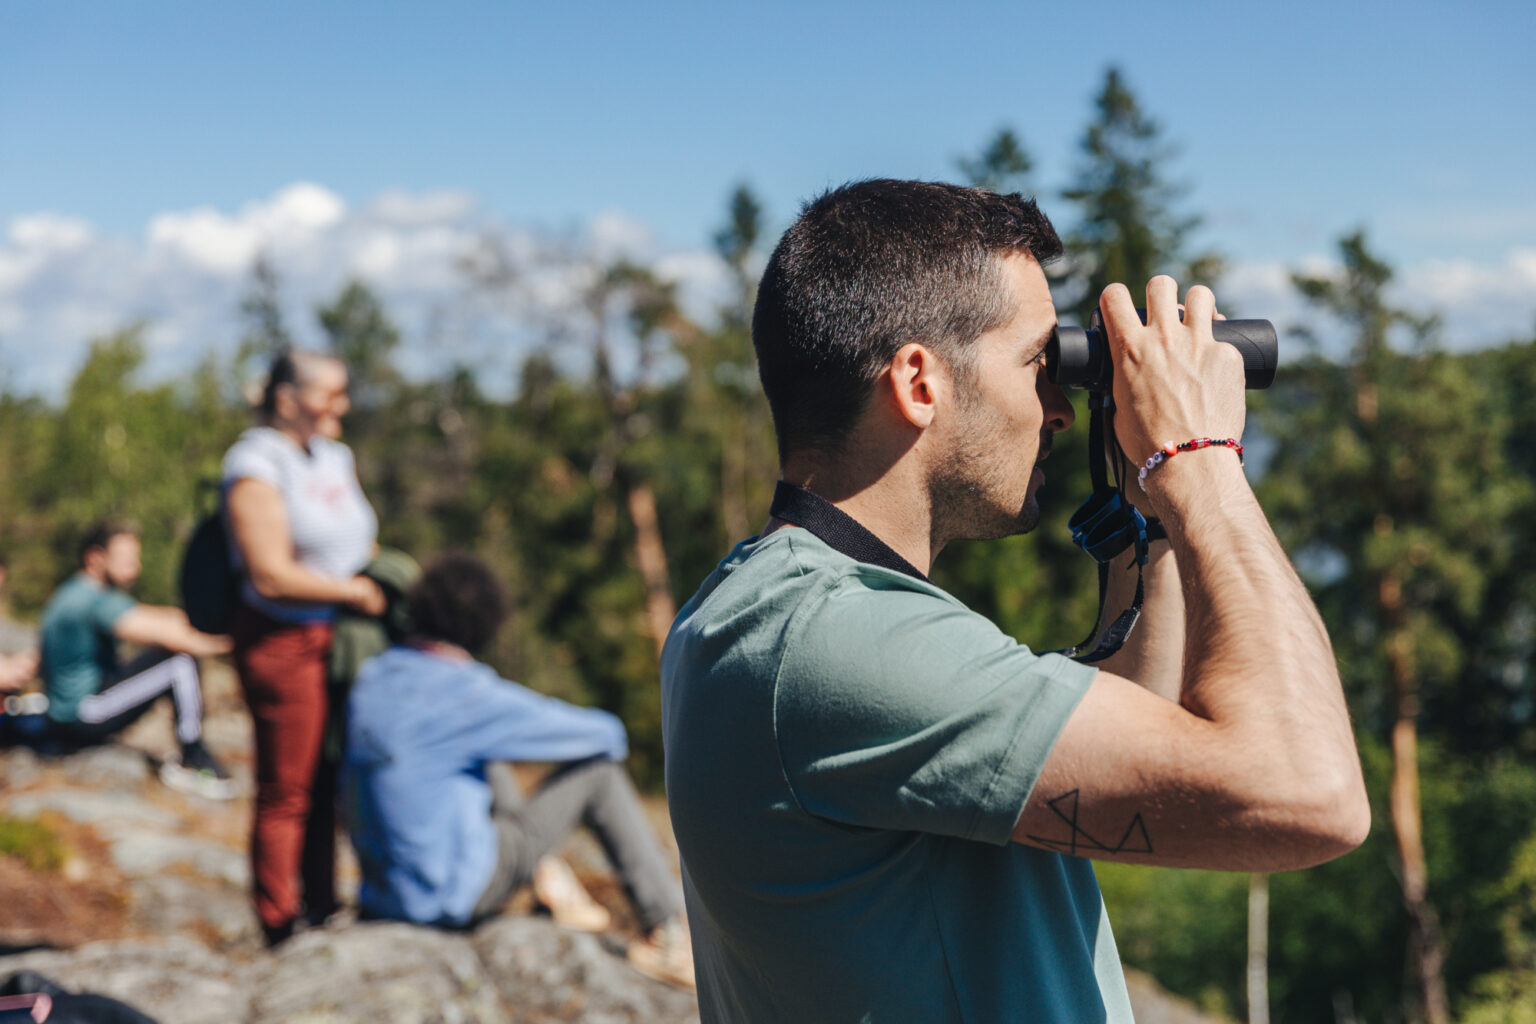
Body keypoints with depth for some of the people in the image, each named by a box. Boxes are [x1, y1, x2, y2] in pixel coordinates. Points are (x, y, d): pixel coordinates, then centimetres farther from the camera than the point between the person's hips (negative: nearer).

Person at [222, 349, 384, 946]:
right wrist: (355, 592, -13)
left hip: (338, 641, 8)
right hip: (283, 643, -8)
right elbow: (271, 576, -20)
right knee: (285, 796, 0)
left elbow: (359, 544, 23)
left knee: (327, 786, 14)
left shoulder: (334, 458, 12)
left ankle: (321, 915, 25)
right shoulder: (256, 466, -13)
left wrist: (382, 581, 5)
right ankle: (281, 932, 10)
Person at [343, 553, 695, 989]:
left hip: (382, 893, 8)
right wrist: (607, 735, 13)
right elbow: (606, 734, -11)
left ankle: (546, 888, 34)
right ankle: (668, 926, 8)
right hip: (452, 895, -8)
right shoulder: (468, 698, -20)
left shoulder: (370, 677, 0)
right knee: (599, 771, 0)